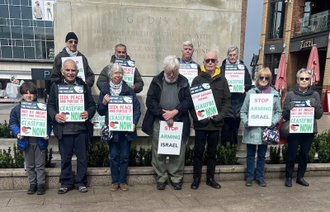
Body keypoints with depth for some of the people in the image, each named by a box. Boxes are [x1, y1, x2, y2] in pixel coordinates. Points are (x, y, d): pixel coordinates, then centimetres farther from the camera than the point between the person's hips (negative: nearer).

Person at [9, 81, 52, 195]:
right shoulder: (17, 109, 1)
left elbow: (48, 123, -2)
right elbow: (13, 123, 4)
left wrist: (47, 134, -15)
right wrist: (17, 133, -13)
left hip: (40, 141, -2)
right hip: (26, 142, 2)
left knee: (40, 165, 7)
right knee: (29, 165, 14)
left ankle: (41, 184, 19)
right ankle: (32, 184, 27)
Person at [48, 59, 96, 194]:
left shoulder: (84, 86, 7)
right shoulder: (56, 86, 7)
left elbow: (92, 104, 7)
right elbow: (50, 105, 6)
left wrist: (88, 113, -14)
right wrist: (55, 116, -13)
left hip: (81, 129, 1)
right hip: (64, 130, 0)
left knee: (82, 157, 8)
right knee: (65, 158, 10)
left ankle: (81, 183, 23)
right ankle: (66, 183, 25)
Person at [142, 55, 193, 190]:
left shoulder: (183, 82, 7)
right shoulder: (157, 81, 5)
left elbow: (189, 101, 0)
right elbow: (150, 101, -2)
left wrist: (174, 112, -13)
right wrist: (164, 115, -10)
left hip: (179, 123, 0)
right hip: (159, 122, 0)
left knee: (178, 152, 4)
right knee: (159, 152, 5)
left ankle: (176, 178, 20)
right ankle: (161, 178, 20)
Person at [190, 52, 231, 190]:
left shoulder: (222, 80, 6)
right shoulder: (197, 80, 1)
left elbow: (227, 100, 5)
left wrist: (221, 115, -9)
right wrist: (197, 117, -13)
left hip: (216, 123, 2)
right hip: (200, 123, -2)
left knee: (212, 152, 13)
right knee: (198, 151, 5)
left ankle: (210, 178, 27)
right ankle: (196, 178, 19)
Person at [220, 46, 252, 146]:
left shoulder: (243, 67, 8)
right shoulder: (222, 68, 4)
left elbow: (249, 84, 9)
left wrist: (244, 87, -11)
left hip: (238, 104, 2)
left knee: (235, 129, 10)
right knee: (225, 129, -2)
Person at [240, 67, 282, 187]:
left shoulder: (275, 94, 3)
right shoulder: (251, 92, 1)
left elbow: (278, 112, 6)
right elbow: (243, 111, 2)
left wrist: (273, 122, -11)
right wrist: (245, 121, -14)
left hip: (266, 130, 1)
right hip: (251, 129, -1)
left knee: (262, 155, 13)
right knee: (250, 155, 9)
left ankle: (260, 177, 27)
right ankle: (249, 177, 23)